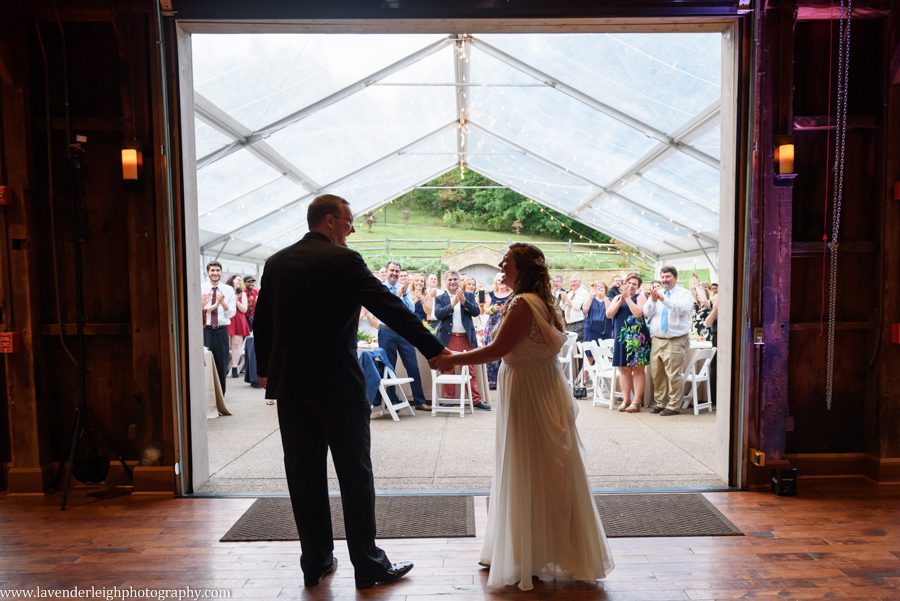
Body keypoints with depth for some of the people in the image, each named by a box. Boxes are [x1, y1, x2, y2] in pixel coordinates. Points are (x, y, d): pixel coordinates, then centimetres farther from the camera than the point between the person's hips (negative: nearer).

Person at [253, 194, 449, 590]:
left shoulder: (276, 263, 9)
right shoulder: (343, 260, -9)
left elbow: (261, 321, 14)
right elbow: (390, 307, -15)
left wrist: (265, 370, 26)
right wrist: (434, 350, -13)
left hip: (289, 382, 6)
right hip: (337, 383, -6)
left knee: (304, 475, 12)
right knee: (355, 474, 5)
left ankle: (316, 563, 24)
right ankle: (368, 565, 15)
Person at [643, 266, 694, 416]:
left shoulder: (684, 294, 2)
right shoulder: (656, 293, 14)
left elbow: (682, 309, -18)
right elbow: (646, 313, 4)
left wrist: (664, 299, -29)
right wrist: (652, 301, -15)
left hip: (676, 341, -5)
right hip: (657, 340, 5)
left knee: (673, 375, -7)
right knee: (656, 374, 8)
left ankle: (673, 406, 2)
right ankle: (660, 403, 20)